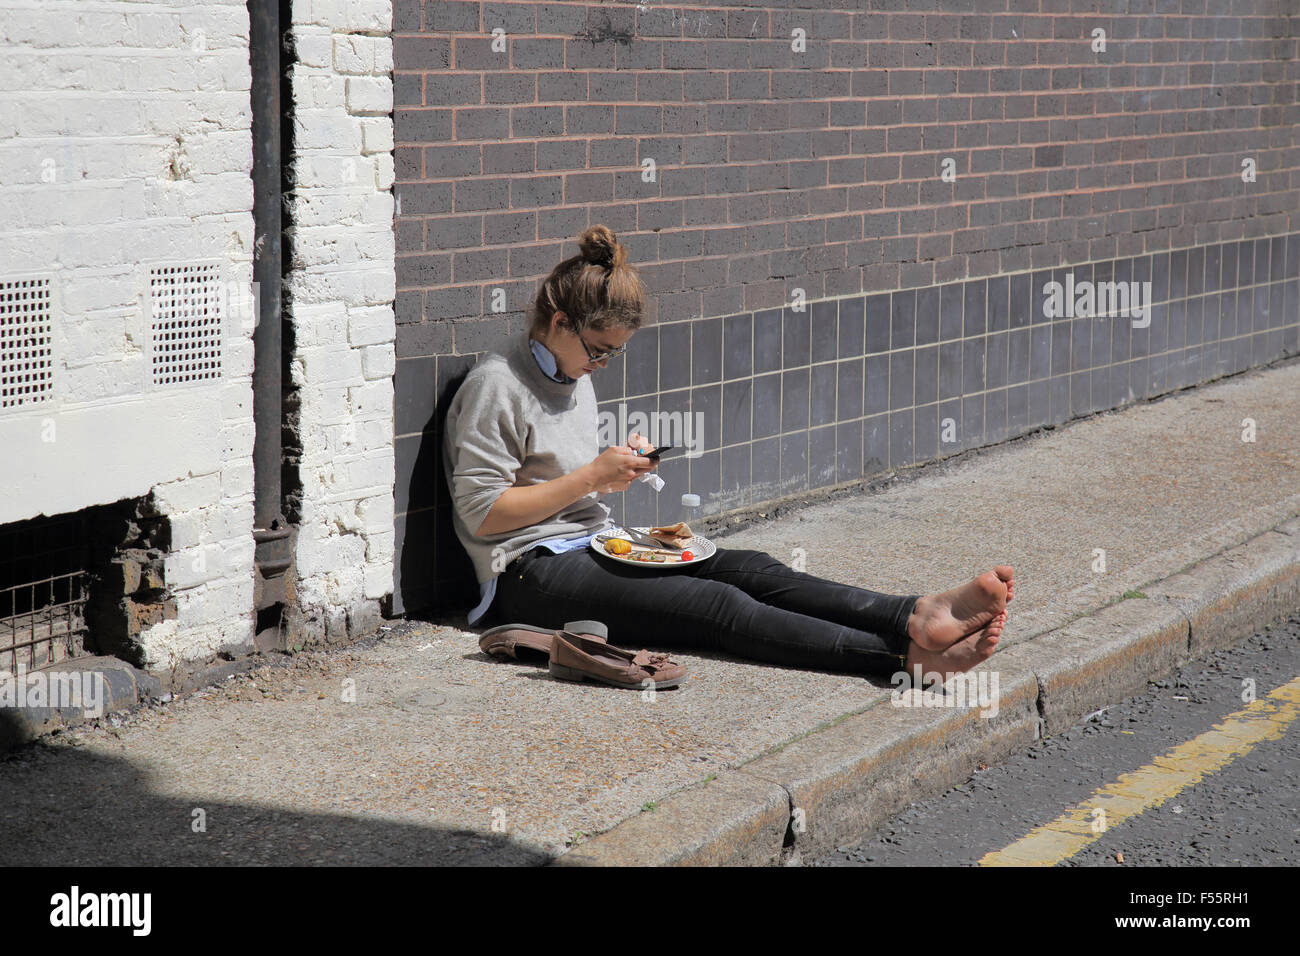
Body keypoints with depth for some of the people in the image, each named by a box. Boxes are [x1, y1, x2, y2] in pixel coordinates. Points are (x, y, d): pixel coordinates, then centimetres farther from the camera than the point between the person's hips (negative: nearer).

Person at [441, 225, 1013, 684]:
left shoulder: (575, 376, 17)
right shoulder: (495, 387, -11)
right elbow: (482, 513, -15)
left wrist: (617, 468, 4)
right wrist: (591, 476, -14)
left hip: (591, 545, 9)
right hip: (532, 571, -9)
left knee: (747, 569, -16)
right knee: (716, 606, -26)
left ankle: (917, 616, -34)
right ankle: (905, 657, -39)